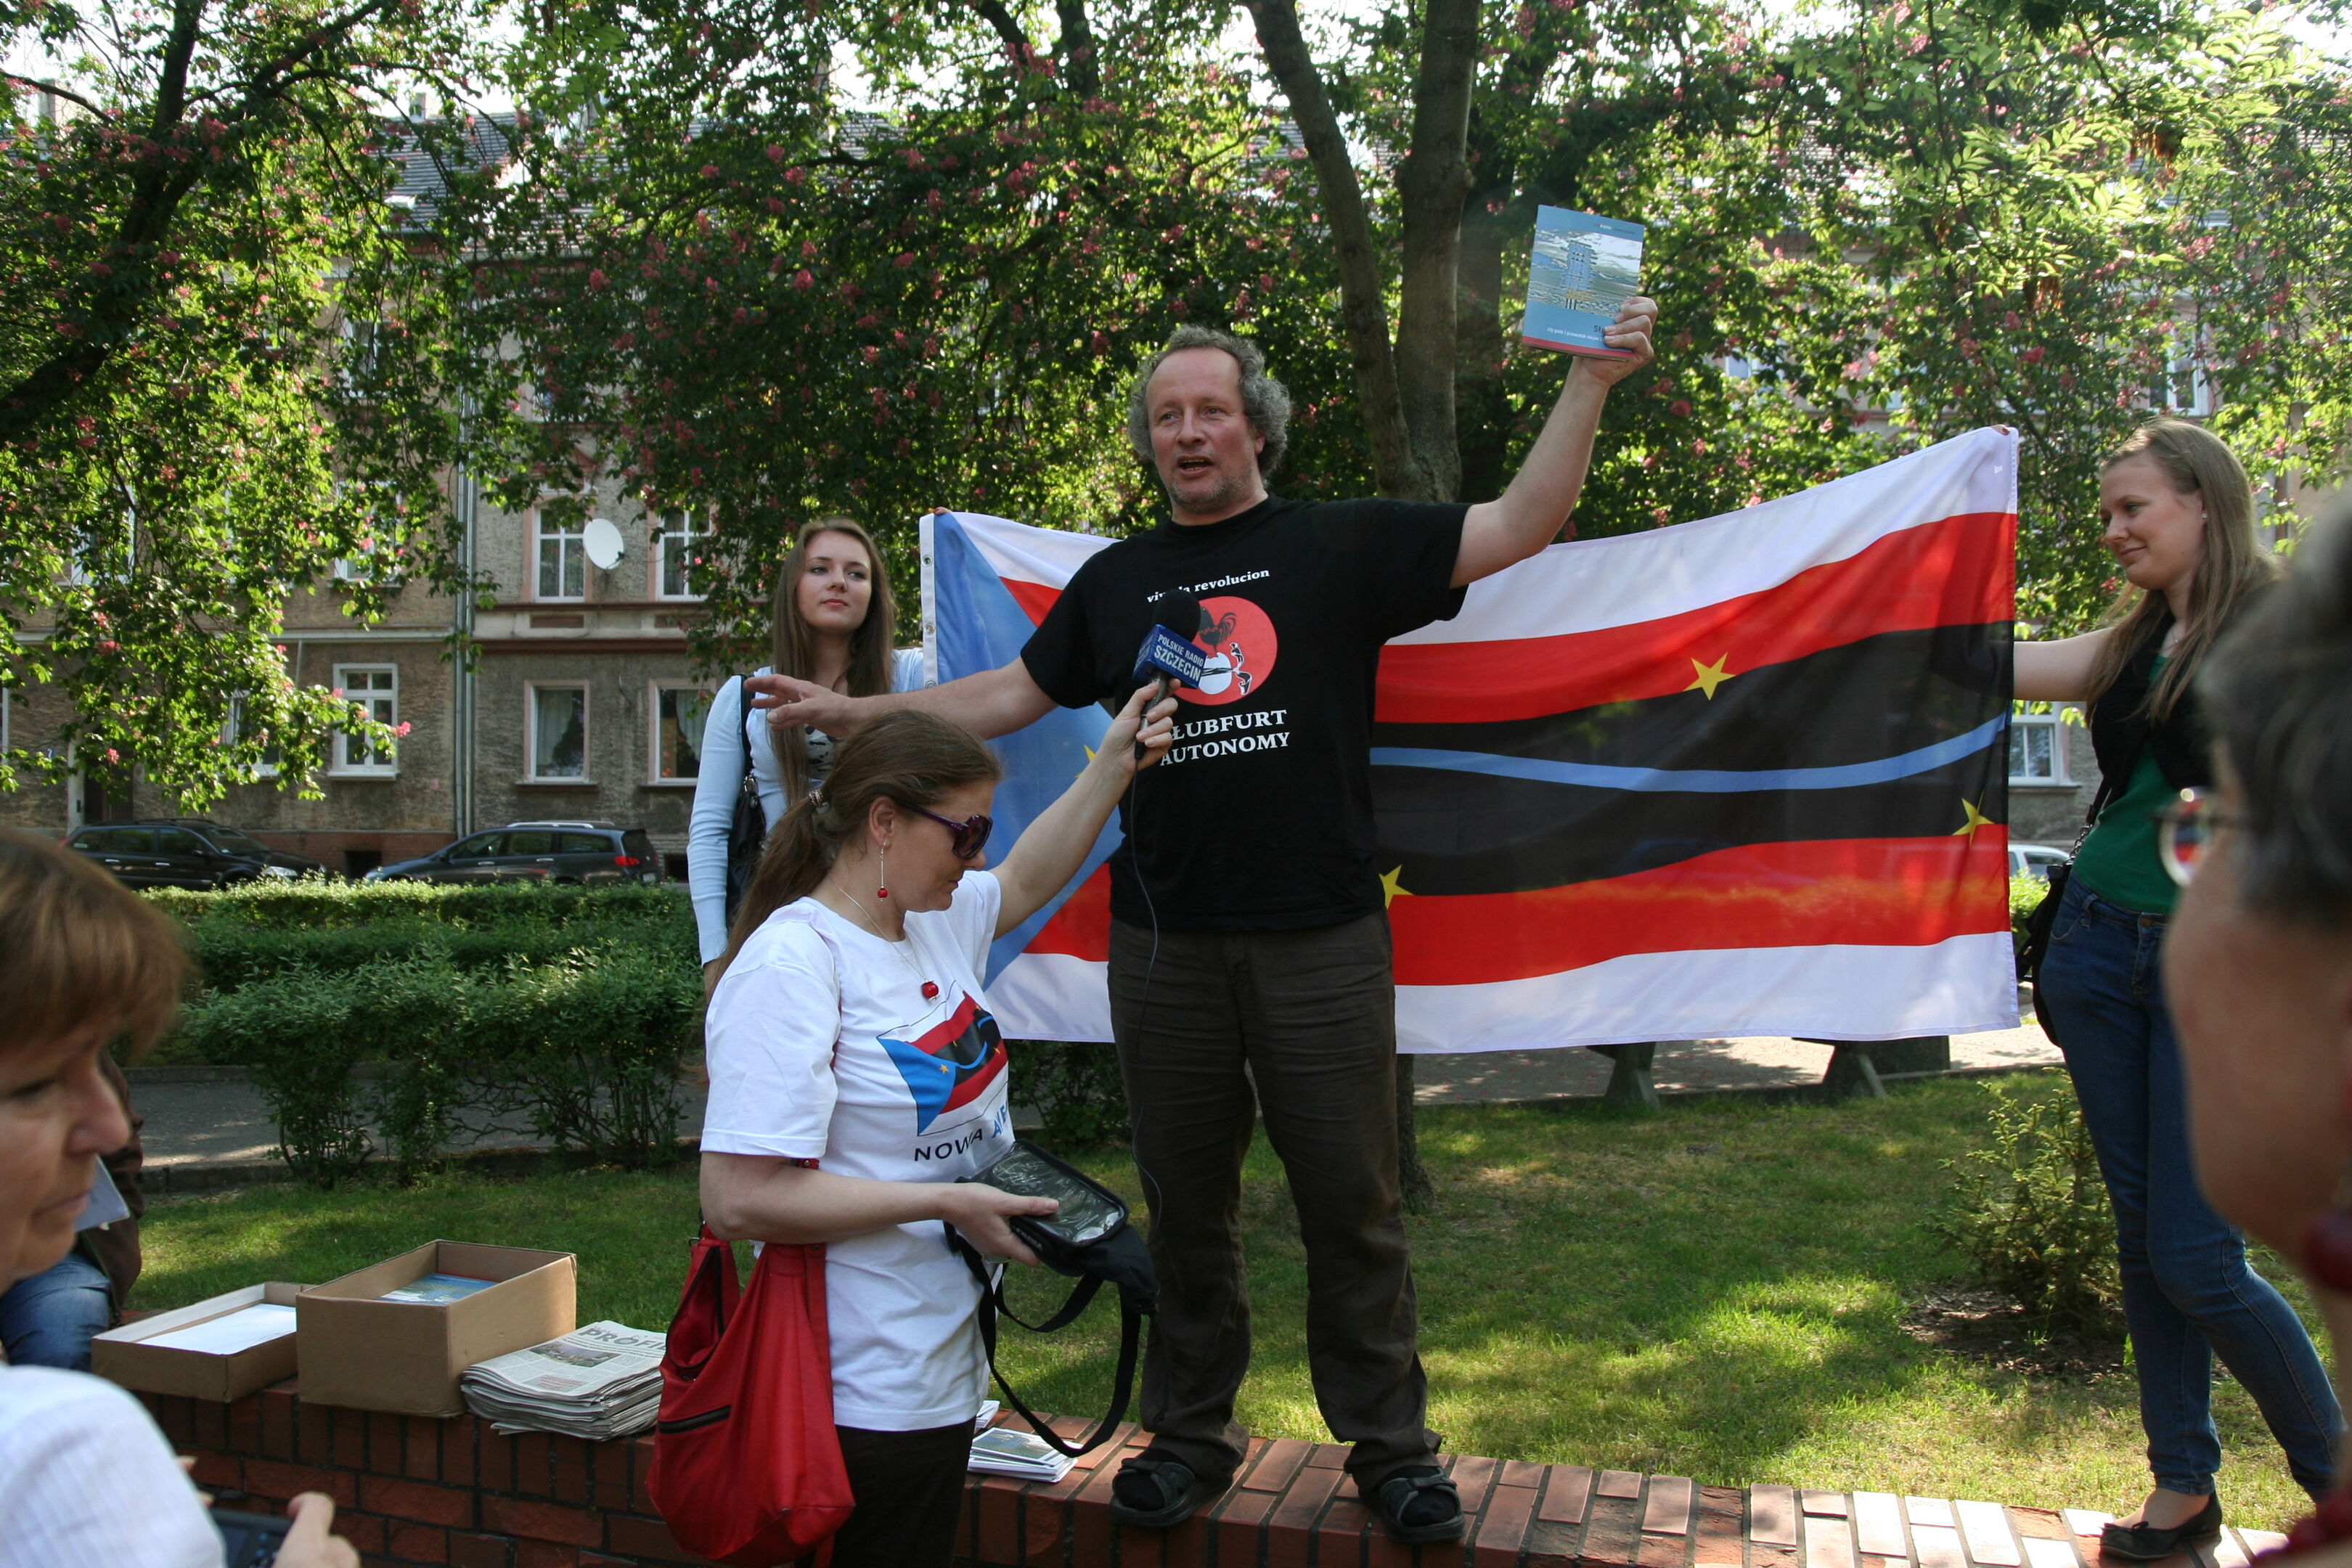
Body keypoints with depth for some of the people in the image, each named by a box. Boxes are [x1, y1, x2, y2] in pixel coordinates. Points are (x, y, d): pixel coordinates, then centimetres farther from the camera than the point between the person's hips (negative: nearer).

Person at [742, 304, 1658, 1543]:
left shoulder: (1342, 546, 3)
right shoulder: (1116, 581, 13)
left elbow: (1520, 525, -3)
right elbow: (1008, 696, 18)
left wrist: (1593, 382, -12)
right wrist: (851, 712, 14)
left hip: (1322, 942, -2)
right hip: (1164, 948, 3)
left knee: (1352, 1206, 6)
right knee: (1185, 1208, 13)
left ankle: (1389, 1446, 23)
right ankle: (1191, 1435, 29)